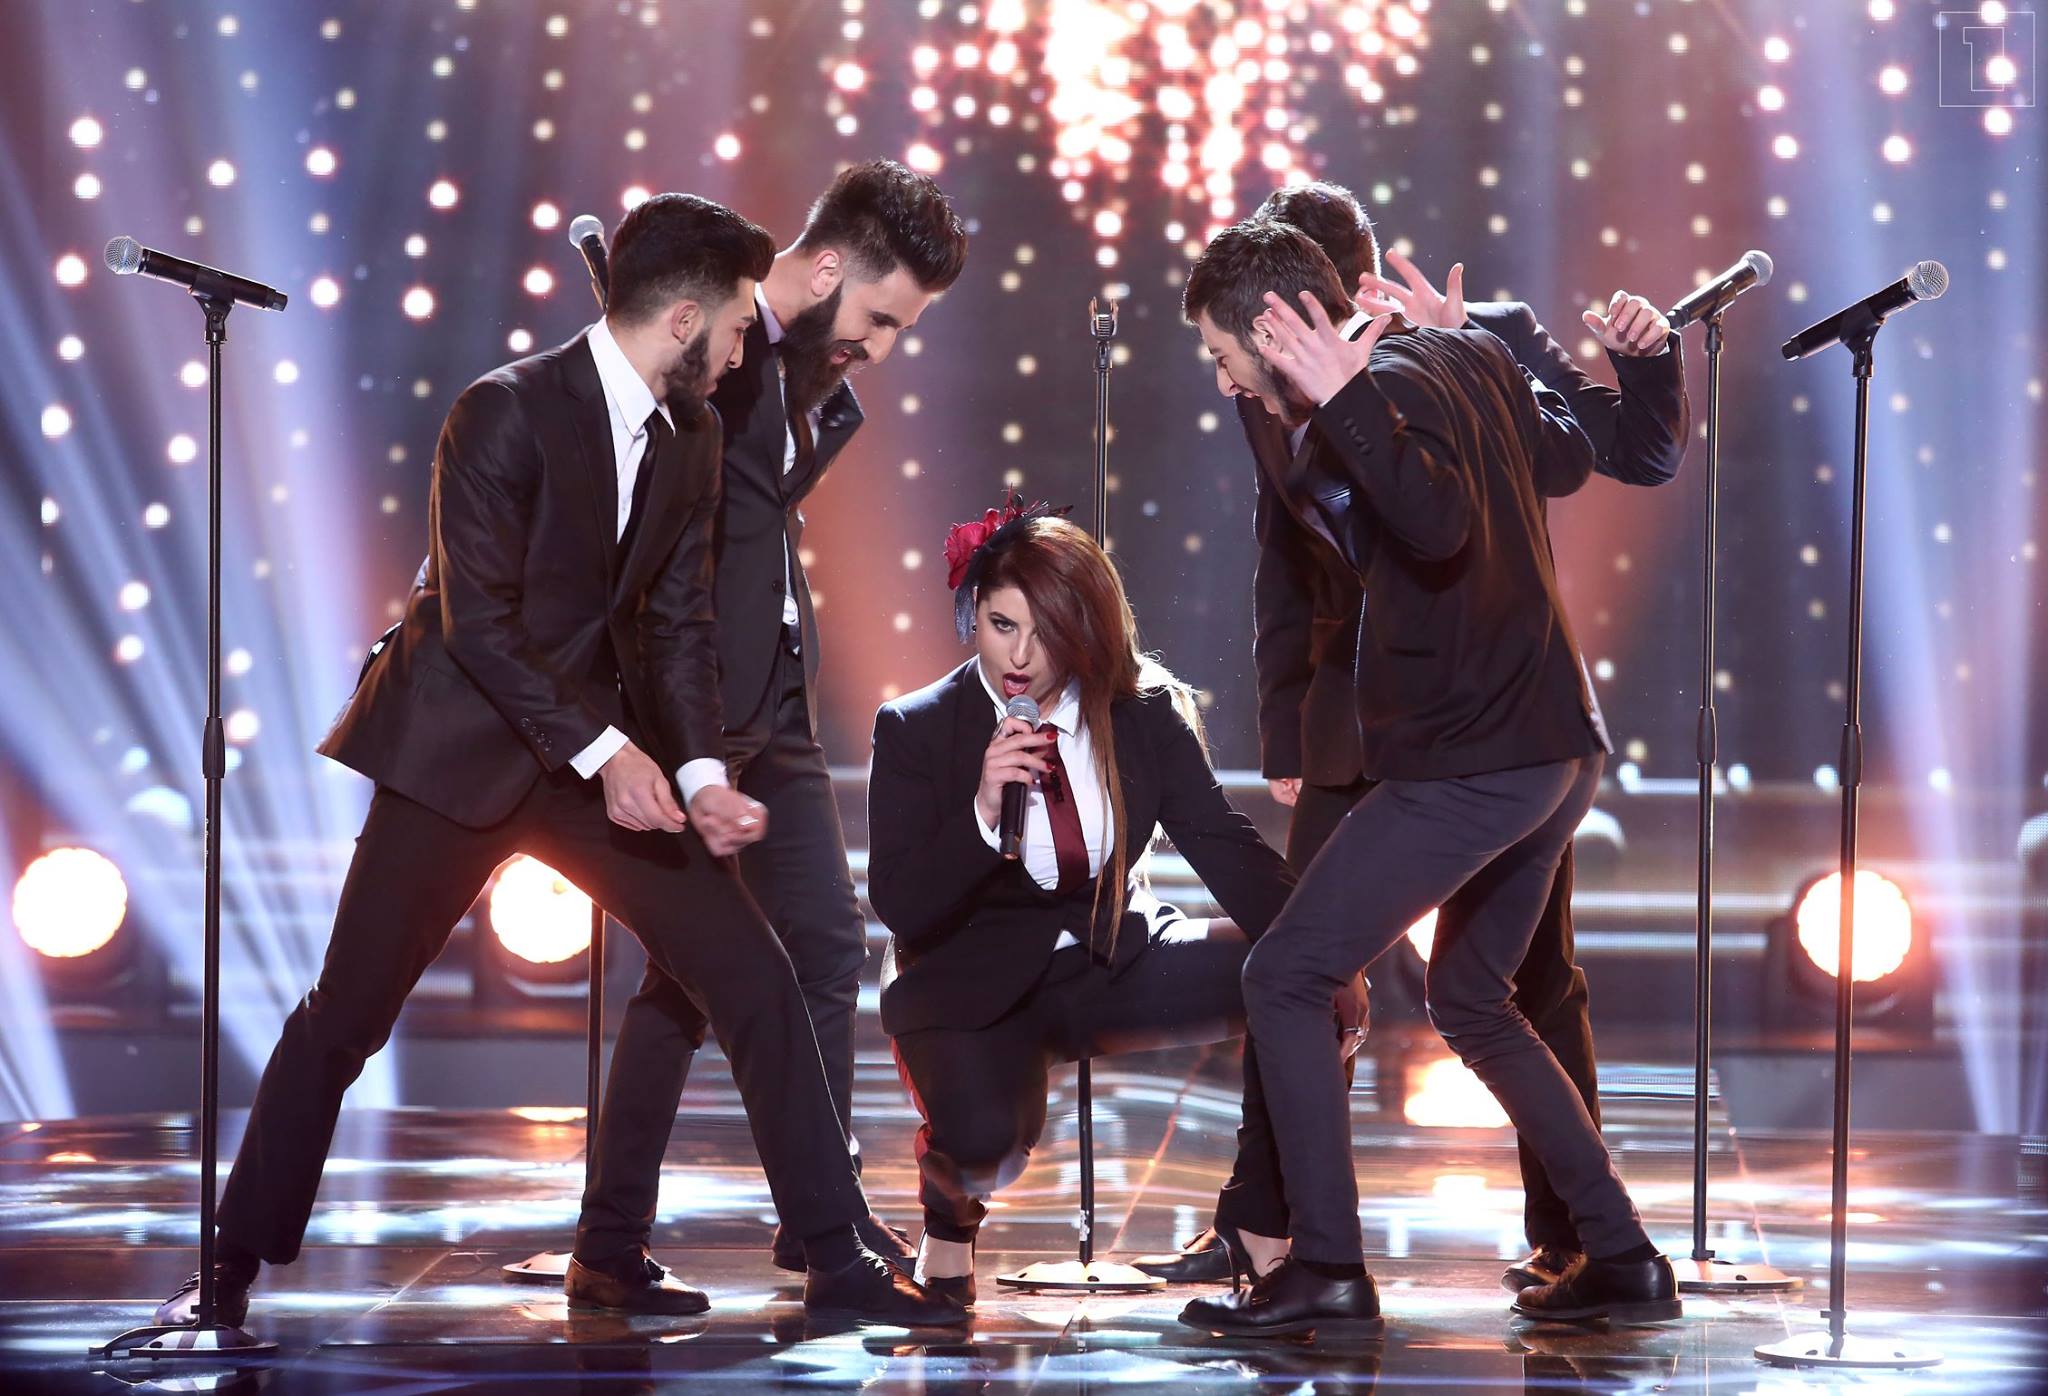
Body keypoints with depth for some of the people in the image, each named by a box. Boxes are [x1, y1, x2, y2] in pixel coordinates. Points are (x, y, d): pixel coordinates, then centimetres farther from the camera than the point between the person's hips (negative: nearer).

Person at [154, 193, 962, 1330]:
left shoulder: (691, 437, 5)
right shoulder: (506, 413, -17)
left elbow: (674, 623, 4)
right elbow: (478, 619, -21)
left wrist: (698, 774, -11)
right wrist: (603, 751, -27)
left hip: (603, 745, 6)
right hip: (464, 752, -5)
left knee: (752, 978, -5)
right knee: (345, 1014, 2)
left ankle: (837, 1263, -1)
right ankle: (238, 1264, 18)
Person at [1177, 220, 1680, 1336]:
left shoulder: (1389, 391, -14)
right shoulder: (1471, 355, 12)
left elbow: (1439, 522, -31)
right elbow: (1567, 459, 29)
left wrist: (1341, 402, -28)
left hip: (1467, 761, -10)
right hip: (1559, 743, 10)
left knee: (1283, 978, -5)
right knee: (1469, 1000, 22)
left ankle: (1327, 1269, -8)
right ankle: (1621, 1258, 19)